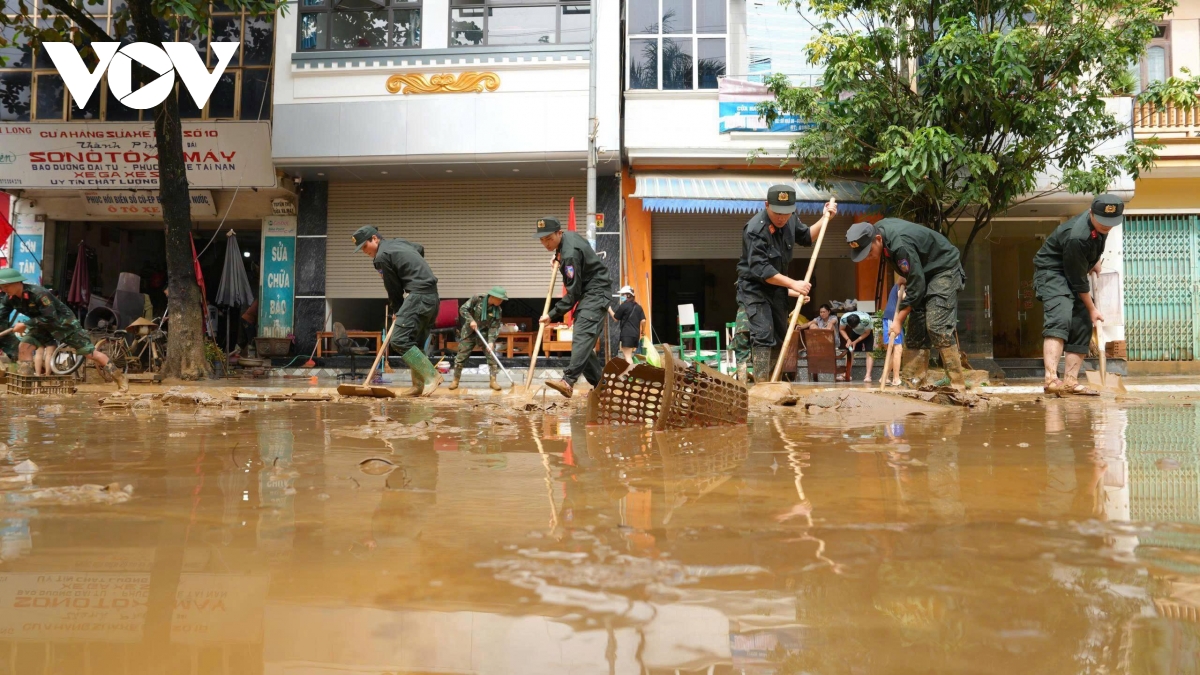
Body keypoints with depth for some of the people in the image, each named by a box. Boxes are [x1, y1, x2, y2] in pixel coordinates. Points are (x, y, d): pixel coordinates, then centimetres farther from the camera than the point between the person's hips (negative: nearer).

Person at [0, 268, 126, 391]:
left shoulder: (38, 293, -33)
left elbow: (50, 318, -34)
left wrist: (26, 324, -32)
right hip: (42, 325, 7)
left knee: (90, 352, -6)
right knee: (24, 347, -13)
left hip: (63, 323, -7)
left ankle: (119, 377, 4)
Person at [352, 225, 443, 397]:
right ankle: (418, 386, 13)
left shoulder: (382, 256, -7)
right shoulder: (398, 242, 20)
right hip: (433, 296, 10)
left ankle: (432, 375, -16)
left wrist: (398, 311, 12)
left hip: (419, 296, -10)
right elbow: (420, 249, 42)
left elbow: (394, 288, -1)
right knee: (416, 342, 13)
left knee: (399, 340, -15)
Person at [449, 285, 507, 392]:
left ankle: (492, 381, 5)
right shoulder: (477, 299, -17)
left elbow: (494, 327, -11)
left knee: (492, 356, -6)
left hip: (485, 334, 2)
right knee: (460, 357, 0)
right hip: (469, 333, -2)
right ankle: (456, 380, 15)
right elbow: (463, 309, -12)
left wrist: (491, 341, -22)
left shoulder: (497, 310, -10)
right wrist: (471, 320, -24)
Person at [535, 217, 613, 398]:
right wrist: (559, 259, 17)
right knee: (583, 340, 9)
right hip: (588, 294, 11)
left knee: (582, 335, -26)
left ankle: (568, 381, -42)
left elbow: (573, 293, -25)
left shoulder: (570, 253, -24)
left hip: (596, 294, -11)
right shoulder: (567, 237, 7)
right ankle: (601, 383, 13)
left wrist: (552, 315, -22)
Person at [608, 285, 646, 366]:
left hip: (627, 334, -8)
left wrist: (609, 309, 18)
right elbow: (643, 320, 7)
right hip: (636, 334, 8)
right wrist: (643, 331, 23)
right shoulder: (638, 306, 13)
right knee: (628, 355, 17)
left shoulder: (624, 305, -5)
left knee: (627, 357, -11)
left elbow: (615, 317, 3)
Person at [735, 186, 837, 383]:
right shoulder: (755, 229, -26)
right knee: (763, 335, -18)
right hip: (754, 288, -8)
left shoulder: (790, 219, -3)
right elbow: (760, 269, -29)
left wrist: (825, 218, 5)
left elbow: (806, 237, 18)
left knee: (780, 337, 13)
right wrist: (793, 284, -31)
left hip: (777, 287, 8)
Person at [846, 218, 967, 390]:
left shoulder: (901, 245, -35)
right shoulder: (877, 229, -8)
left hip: (944, 269, -9)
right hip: (923, 271, 9)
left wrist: (898, 320, -23)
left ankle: (958, 385, -16)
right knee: (916, 325, 3)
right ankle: (911, 380, 4)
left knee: (937, 325, -19)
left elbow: (916, 287, -29)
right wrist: (905, 278, 7)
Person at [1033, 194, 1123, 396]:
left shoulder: (1100, 224, -7)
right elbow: (1078, 280, -22)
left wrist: (1095, 265, 16)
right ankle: (1051, 379, -40)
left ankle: (1070, 382, 4)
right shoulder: (1077, 237, -32)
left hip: (1073, 272, 9)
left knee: (1082, 325, 2)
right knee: (1060, 319, -29)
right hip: (1051, 271, -9)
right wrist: (1092, 309, -11)